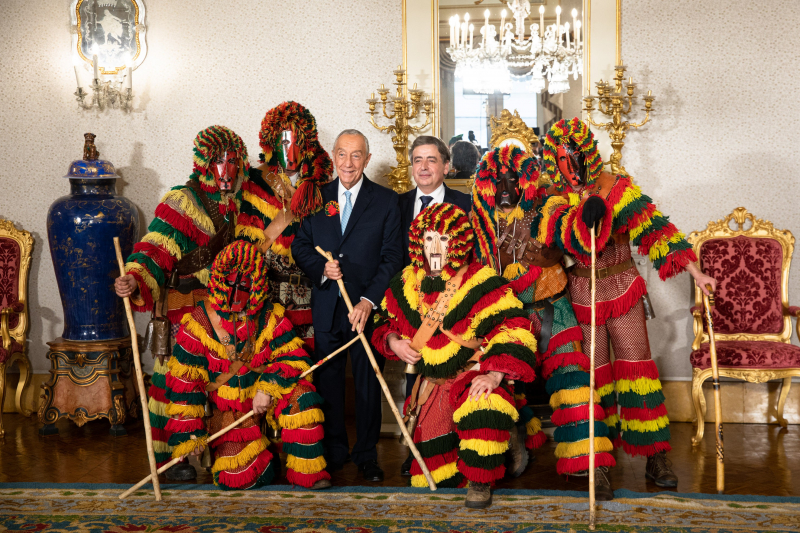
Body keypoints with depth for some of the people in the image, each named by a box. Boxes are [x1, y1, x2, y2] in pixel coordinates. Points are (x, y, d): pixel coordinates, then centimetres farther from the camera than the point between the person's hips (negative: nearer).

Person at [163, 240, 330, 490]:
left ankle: (307, 472, -18)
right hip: (227, 412, -1)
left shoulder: (271, 317, 0)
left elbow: (293, 358, -5)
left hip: (265, 401, 2)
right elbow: (184, 380, -5)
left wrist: (267, 388, -23)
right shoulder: (198, 323, -6)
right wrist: (190, 432, -11)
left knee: (300, 397, -31)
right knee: (238, 477, -21)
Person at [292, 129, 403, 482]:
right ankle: (334, 450, 23)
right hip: (326, 307, 2)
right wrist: (321, 267, -11)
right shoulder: (317, 198, 9)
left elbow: (392, 257, -3)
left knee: (368, 383, 5)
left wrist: (369, 300, -13)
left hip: (367, 307, -2)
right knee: (328, 380, 9)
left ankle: (366, 454, 19)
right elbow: (299, 245, 10)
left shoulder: (386, 201, 2)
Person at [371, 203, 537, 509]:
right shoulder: (406, 284, 4)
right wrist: (393, 342, -4)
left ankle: (480, 483, -16)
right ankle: (443, 492, 42)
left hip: (473, 376, -5)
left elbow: (515, 331, -18)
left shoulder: (482, 283, -12)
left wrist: (495, 373, -31)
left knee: (485, 410, -39)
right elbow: (384, 323, 19)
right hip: (431, 382, 5)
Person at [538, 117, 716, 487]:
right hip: (582, 295, 3)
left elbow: (653, 227, -13)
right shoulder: (556, 198, 3)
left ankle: (655, 457, -1)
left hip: (622, 289, -2)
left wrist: (695, 271, -18)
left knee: (635, 364, -5)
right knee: (594, 371, 8)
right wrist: (585, 215, -38)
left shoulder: (617, 188, -5)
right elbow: (556, 234, -18)